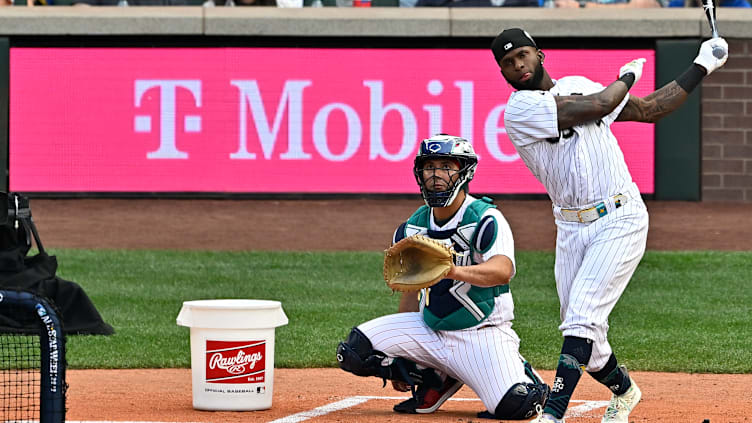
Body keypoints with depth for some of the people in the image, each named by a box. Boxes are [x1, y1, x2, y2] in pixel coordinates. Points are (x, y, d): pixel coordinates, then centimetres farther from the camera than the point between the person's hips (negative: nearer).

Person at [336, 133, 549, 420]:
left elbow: (502, 270, -35)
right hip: (430, 330, 5)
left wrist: (455, 271, -54)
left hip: (482, 335, -5)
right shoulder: (413, 228, 5)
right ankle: (438, 382, 8)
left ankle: (520, 374, 13)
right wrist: (400, 351, 16)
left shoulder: (485, 219, -15)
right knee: (356, 349, -13)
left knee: (514, 406, -26)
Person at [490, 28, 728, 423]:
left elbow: (649, 109, 18)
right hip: (571, 229, 0)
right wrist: (628, 75, 8)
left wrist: (702, 66, 19)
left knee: (581, 317, -17)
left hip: (620, 221, 0)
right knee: (584, 336, 6)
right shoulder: (520, 109, -6)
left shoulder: (578, 85, 11)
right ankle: (623, 390, 36)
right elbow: (599, 106, -12)